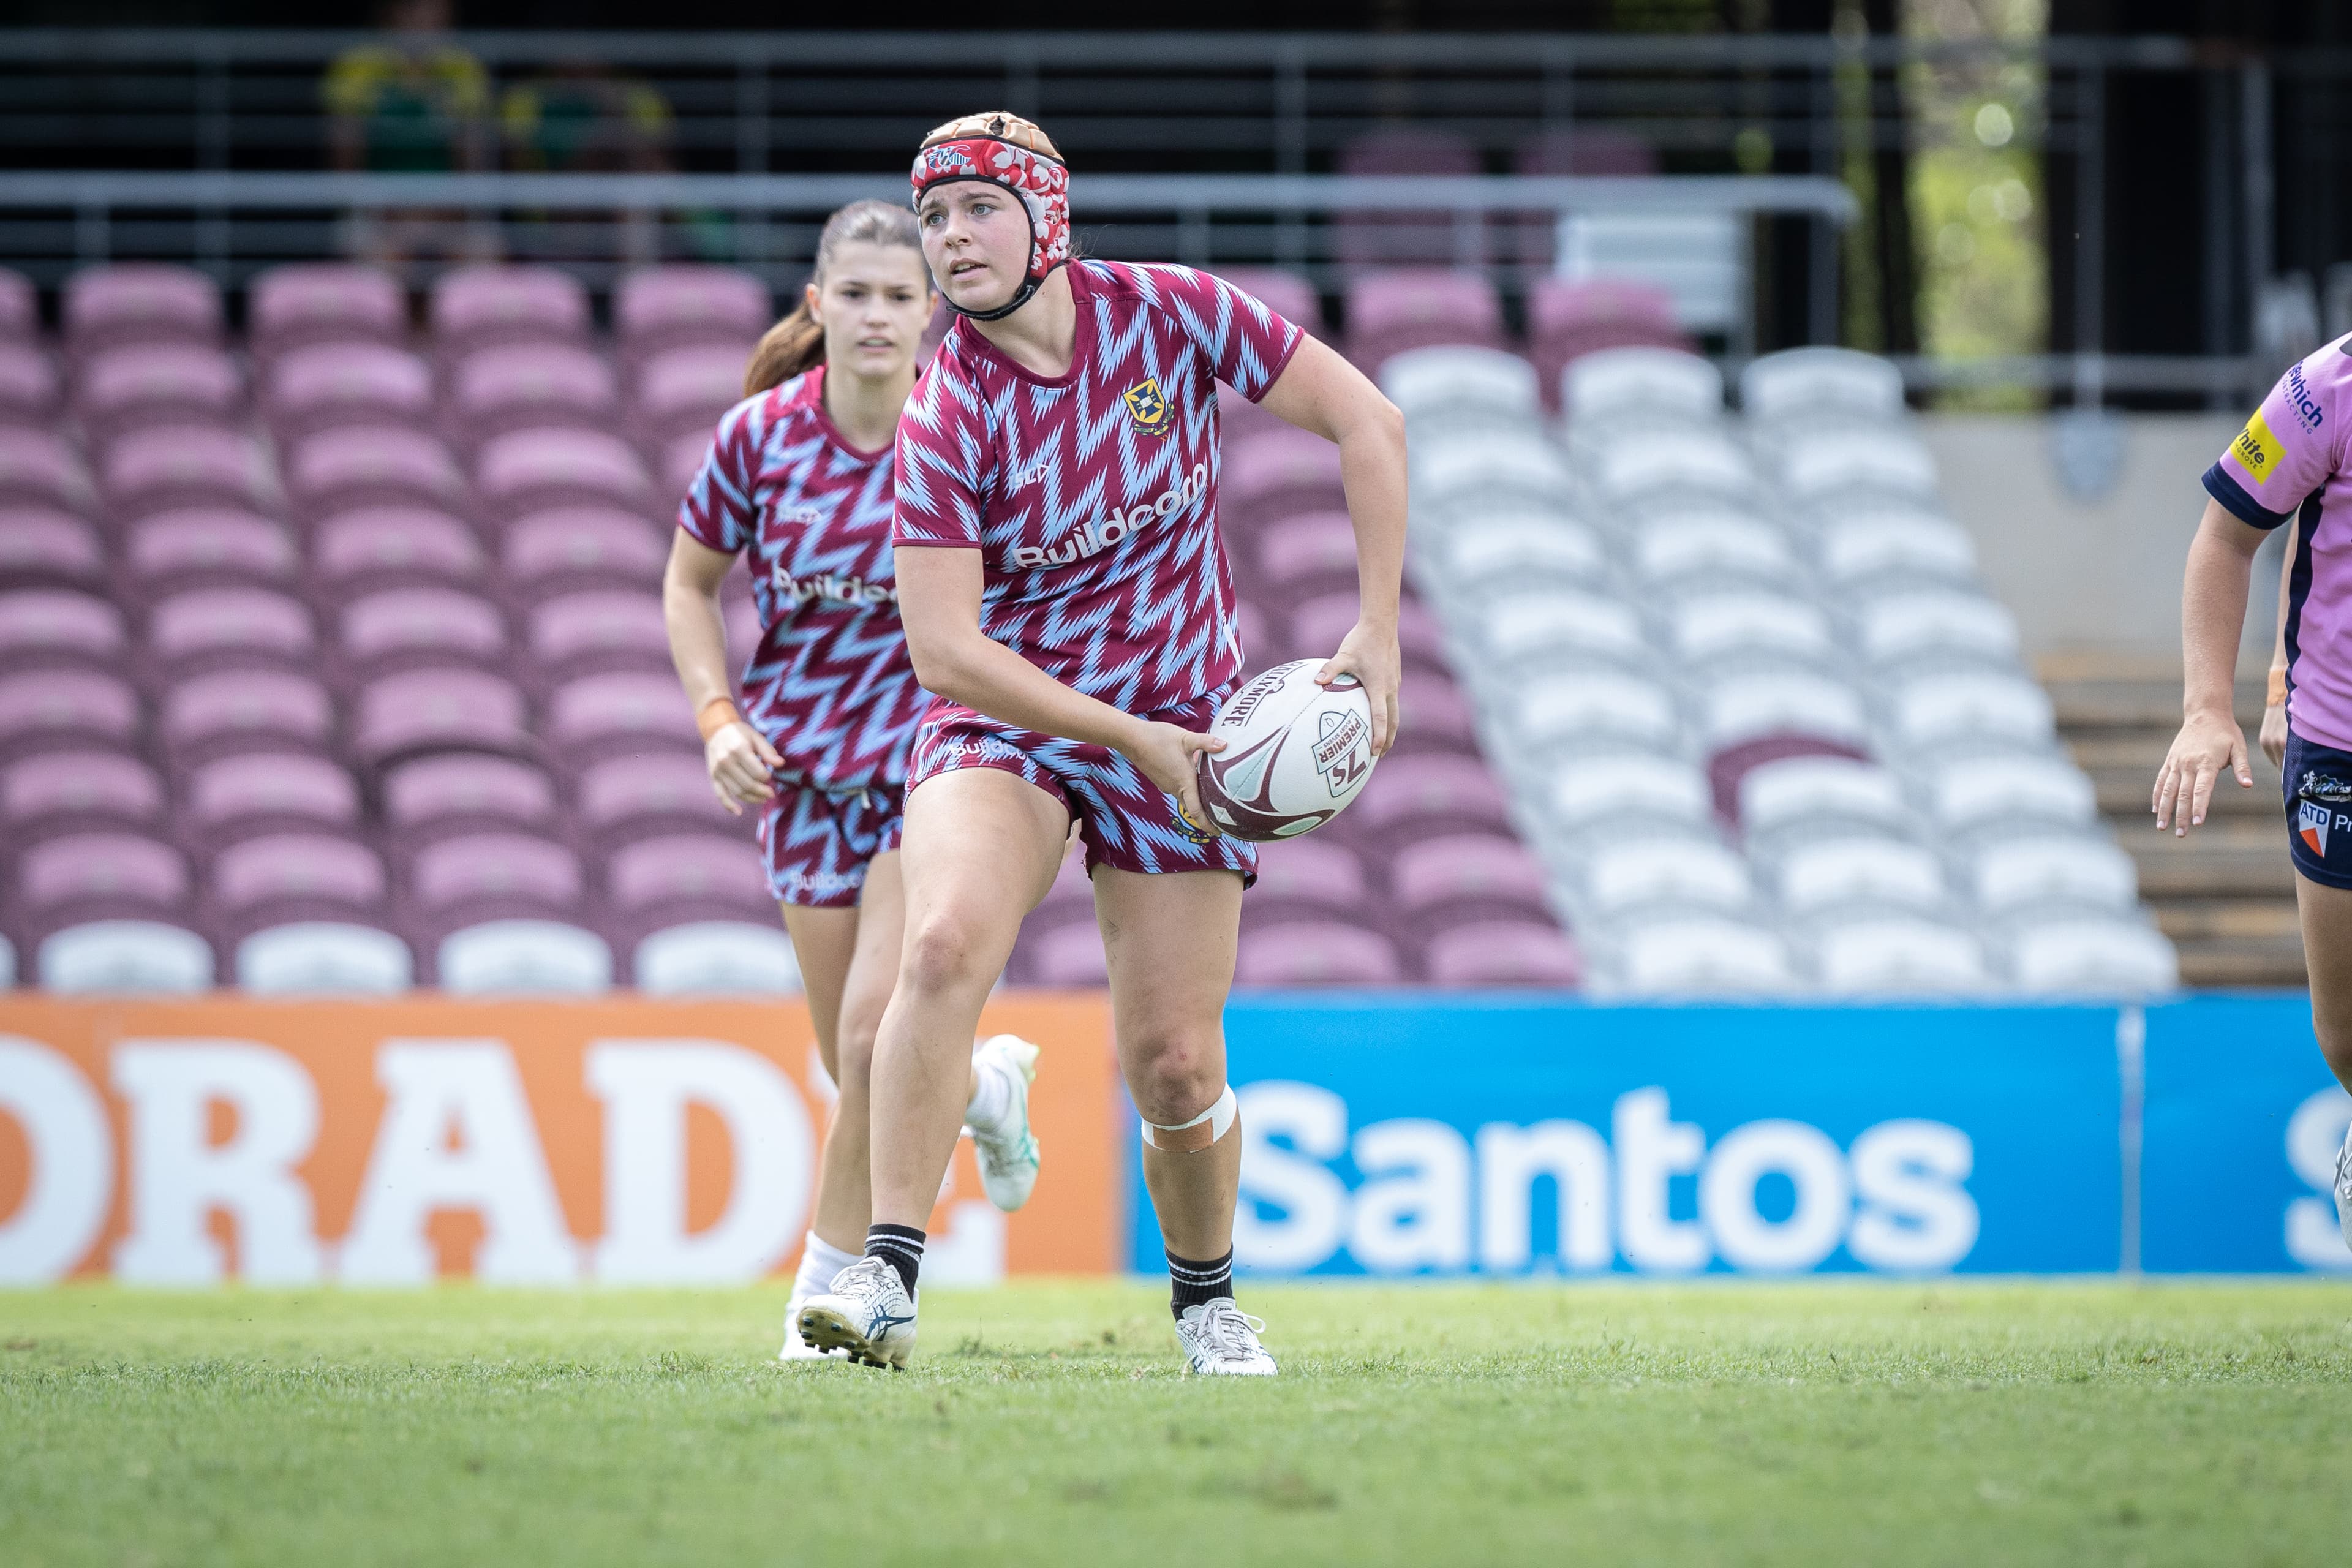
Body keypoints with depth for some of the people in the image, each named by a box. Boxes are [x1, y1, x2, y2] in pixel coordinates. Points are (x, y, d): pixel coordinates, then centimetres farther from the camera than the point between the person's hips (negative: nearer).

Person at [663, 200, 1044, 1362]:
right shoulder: (760, 436, -8)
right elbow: (689, 583, 7)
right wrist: (718, 719, -6)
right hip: (808, 772, 3)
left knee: (876, 1039, -17)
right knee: (862, 1072, 7)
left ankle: (827, 1285, 1)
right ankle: (985, 1083, 42)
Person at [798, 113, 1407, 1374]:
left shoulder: (1168, 314, -10)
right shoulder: (945, 421, -15)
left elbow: (1366, 422, -4)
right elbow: (944, 651, -18)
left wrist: (1377, 632, -9)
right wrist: (1134, 737, -23)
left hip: (1176, 728, 2)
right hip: (1003, 716, -2)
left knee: (1174, 1068, -1)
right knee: (945, 945, -31)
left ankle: (1205, 1298, 28)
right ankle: (886, 1280, -31)